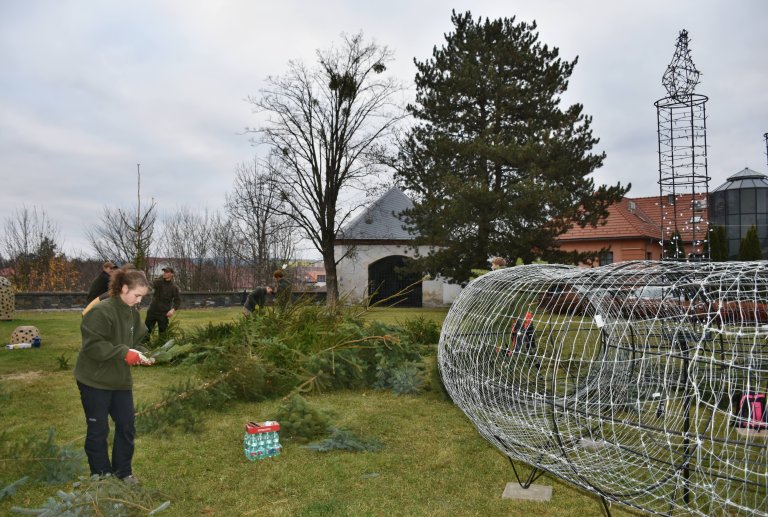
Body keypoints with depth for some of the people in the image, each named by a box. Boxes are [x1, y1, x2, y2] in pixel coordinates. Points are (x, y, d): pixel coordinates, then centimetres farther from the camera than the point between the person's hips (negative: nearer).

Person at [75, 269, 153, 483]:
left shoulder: (133, 312, 3)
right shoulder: (101, 311, -22)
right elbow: (92, 346, -25)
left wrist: (140, 354, -9)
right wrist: (124, 352, -28)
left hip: (121, 380, 7)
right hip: (95, 381, -7)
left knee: (127, 425, 12)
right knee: (98, 430, 7)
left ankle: (123, 471, 29)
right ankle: (101, 477, 22)